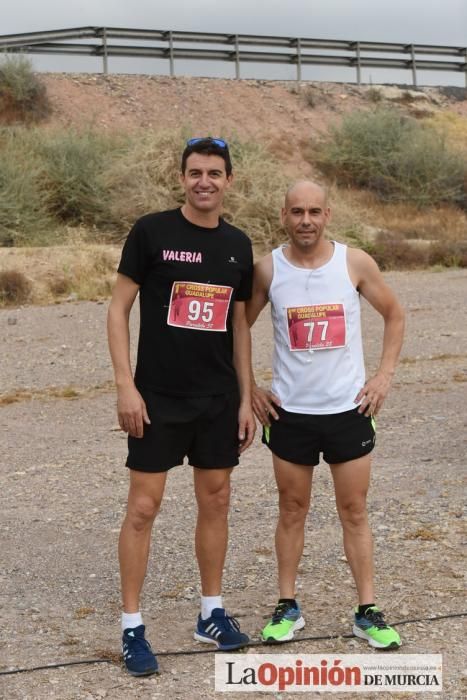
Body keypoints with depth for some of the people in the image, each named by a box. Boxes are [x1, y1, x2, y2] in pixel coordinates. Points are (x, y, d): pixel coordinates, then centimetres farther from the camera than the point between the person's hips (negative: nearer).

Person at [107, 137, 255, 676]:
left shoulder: (238, 245, 6)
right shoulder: (151, 232, -7)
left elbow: (239, 325, 12)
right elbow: (118, 309, -6)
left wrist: (246, 398, 9)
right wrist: (125, 385, -13)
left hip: (219, 400, 5)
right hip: (158, 397, -4)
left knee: (215, 501, 11)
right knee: (143, 507, -1)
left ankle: (211, 613, 25)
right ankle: (132, 627, 9)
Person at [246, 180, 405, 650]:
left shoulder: (355, 263, -5)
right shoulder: (267, 270, -5)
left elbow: (394, 315, 8)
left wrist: (384, 375, 1)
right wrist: (248, 389, 1)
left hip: (349, 409, 0)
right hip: (289, 412, 0)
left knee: (354, 511, 7)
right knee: (292, 510, 9)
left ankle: (367, 612, 15)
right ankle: (287, 607, 20)